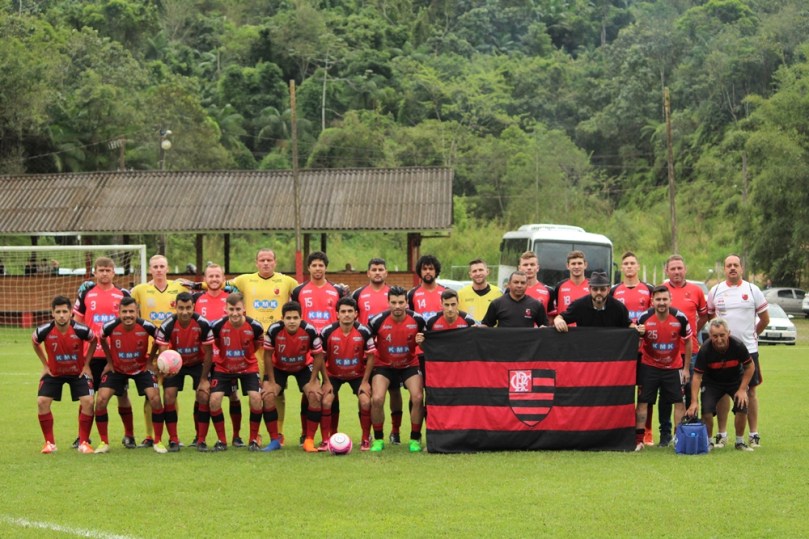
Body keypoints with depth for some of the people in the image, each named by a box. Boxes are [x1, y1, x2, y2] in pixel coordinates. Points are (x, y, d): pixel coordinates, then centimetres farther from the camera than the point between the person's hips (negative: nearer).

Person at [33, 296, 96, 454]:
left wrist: (86, 364, -5)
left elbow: (93, 341, -4)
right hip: (54, 372, 1)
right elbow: (34, 341, 1)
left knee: (88, 401, -17)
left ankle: (83, 442, -3)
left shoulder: (80, 330, -27)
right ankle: (50, 443, 1)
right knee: (42, 401, -13)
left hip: (78, 371, -1)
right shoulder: (44, 331, -24)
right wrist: (45, 364, 0)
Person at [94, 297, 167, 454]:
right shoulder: (110, 327, -24)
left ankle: (157, 442, 0)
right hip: (117, 369, 1)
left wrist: (151, 360, -5)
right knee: (100, 400, -14)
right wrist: (109, 361, 3)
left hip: (141, 367, -1)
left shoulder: (146, 327, -25)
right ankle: (104, 442, 3)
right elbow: (102, 340, 2)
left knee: (155, 399, -17)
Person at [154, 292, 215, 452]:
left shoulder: (203, 324, -26)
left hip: (198, 363, 0)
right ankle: (173, 440, -3)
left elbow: (208, 352, -15)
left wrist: (204, 379, -14)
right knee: (168, 397, -13)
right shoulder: (167, 326, -26)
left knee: (203, 396, -14)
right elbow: (162, 352, -23)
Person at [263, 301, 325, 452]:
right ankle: (274, 440, -5)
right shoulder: (274, 330, -30)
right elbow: (268, 355, -16)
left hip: (304, 367, 0)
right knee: (268, 396, -18)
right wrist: (271, 382, -16)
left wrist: (312, 381, -17)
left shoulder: (310, 330, -30)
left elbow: (318, 356, -16)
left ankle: (309, 440, -8)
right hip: (278, 367, 0)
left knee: (315, 395, -19)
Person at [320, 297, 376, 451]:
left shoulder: (364, 332, -20)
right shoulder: (327, 332, -20)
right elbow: (321, 358, -9)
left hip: (358, 374, 0)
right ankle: (326, 441, -3)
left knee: (365, 402, -16)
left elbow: (370, 357, -10)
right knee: (326, 402, -17)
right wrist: (326, 382, -12)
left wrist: (365, 381, -12)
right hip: (333, 374, 0)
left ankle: (366, 439, 3)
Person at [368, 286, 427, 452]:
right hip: (383, 364, -1)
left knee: (418, 397, -17)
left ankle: (415, 439, 2)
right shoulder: (378, 320, -18)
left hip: (410, 364, 1)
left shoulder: (417, 319, -15)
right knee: (377, 399, -19)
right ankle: (378, 439, 2)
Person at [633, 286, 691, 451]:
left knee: (679, 402, -2)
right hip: (649, 365, 0)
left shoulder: (680, 318, -13)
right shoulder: (644, 318, -13)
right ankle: (639, 439, 1)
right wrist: (637, 333, -24)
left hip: (674, 366, 0)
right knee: (642, 401, -4)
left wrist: (686, 368, 2)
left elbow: (688, 341, 1)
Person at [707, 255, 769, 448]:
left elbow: (765, 318, 10)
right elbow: (709, 316, 14)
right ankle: (721, 434, 9)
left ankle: (754, 434, 8)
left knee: (751, 391, 2)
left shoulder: (752, 290, 2)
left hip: (748, 350, -1)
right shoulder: (715, 291, 5)